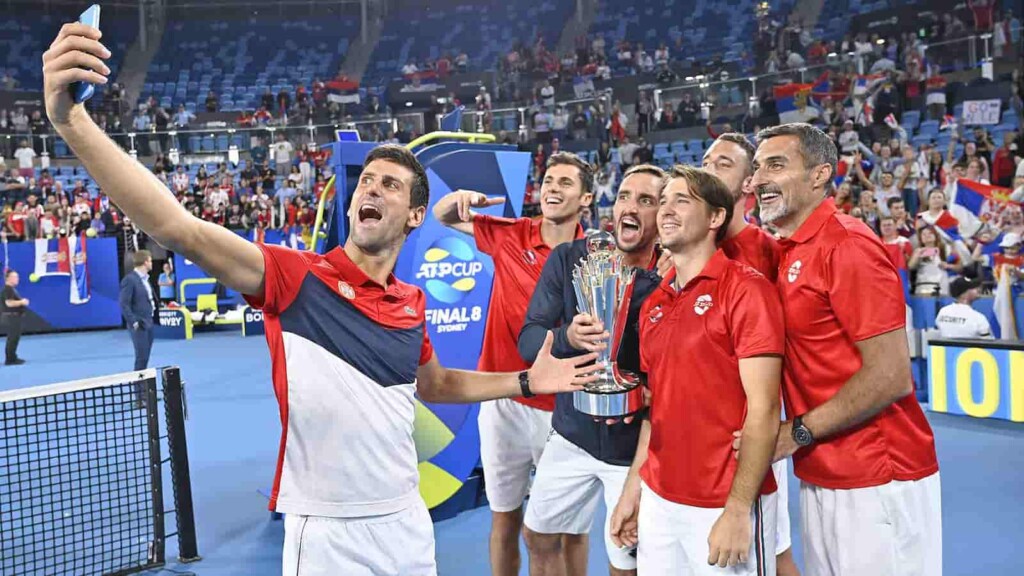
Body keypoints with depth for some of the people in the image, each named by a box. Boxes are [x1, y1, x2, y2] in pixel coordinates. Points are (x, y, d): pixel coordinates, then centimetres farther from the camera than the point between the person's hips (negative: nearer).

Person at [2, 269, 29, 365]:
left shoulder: (12, 289, 16)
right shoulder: (7, 290, -16)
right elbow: (9, 303, -26)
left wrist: (22, 302, 10)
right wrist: (22, 302, -17)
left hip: (14, 317, 11)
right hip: (11, 317, -11)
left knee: (14, 338, 15)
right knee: (13, 338, -8)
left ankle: (12, 358, 22)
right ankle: (10, 359, -5)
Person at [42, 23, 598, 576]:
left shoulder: (412, 303, 5)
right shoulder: (296, 277, -11)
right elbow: (178, 229, -25)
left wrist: (526, 381, 15)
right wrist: (71, 118, -35)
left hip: (407, 524, 5)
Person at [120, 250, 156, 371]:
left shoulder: (145, 278, 11)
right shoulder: (129, 279, -14)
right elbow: (124, 304, -16)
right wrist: (133, 322, -17)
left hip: (148, 323, 8)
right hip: (138, 325, -8)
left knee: (145, 356, 9)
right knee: (142, 357, -8)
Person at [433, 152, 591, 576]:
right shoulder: (508, 236, -1)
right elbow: (442, 217, 10)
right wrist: (459, 198, -11)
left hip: (562, 409, -1)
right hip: (503, 401, 2)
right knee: (504, 521, 14)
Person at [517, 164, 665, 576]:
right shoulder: (569, 260, -6)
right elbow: (528, 340, -8)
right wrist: (567, 338, -29)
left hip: (636, 445, -3)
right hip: (572, 433, 4)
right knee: (538, 538, 19)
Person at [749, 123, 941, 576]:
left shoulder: (847, 245, -16)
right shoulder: (783, 251, 8)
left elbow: (891, 377, -19)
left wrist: (797, 433, -14)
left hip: (876, 483, -7)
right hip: (819, 476, 7)